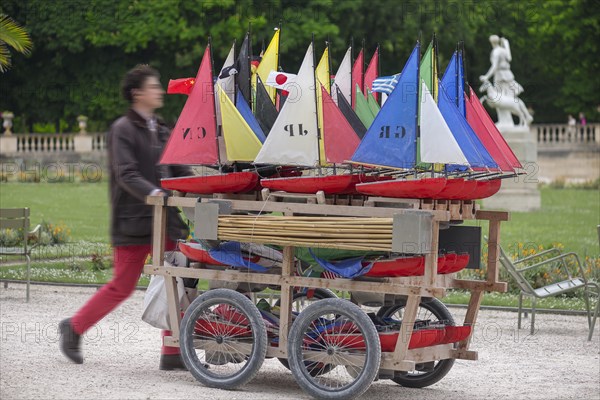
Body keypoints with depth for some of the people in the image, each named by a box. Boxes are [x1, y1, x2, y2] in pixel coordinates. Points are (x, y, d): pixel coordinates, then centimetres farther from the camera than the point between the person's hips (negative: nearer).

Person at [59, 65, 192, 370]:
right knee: (122, 287, 0)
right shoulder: (123, 129, -7)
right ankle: (74, 328, 20)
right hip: (133, 222, -7)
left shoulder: (161, 130, 18)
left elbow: (179, 171, 18)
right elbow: (126, 175, -18)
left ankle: (172, 353, 3)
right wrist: (153, 193, -32)